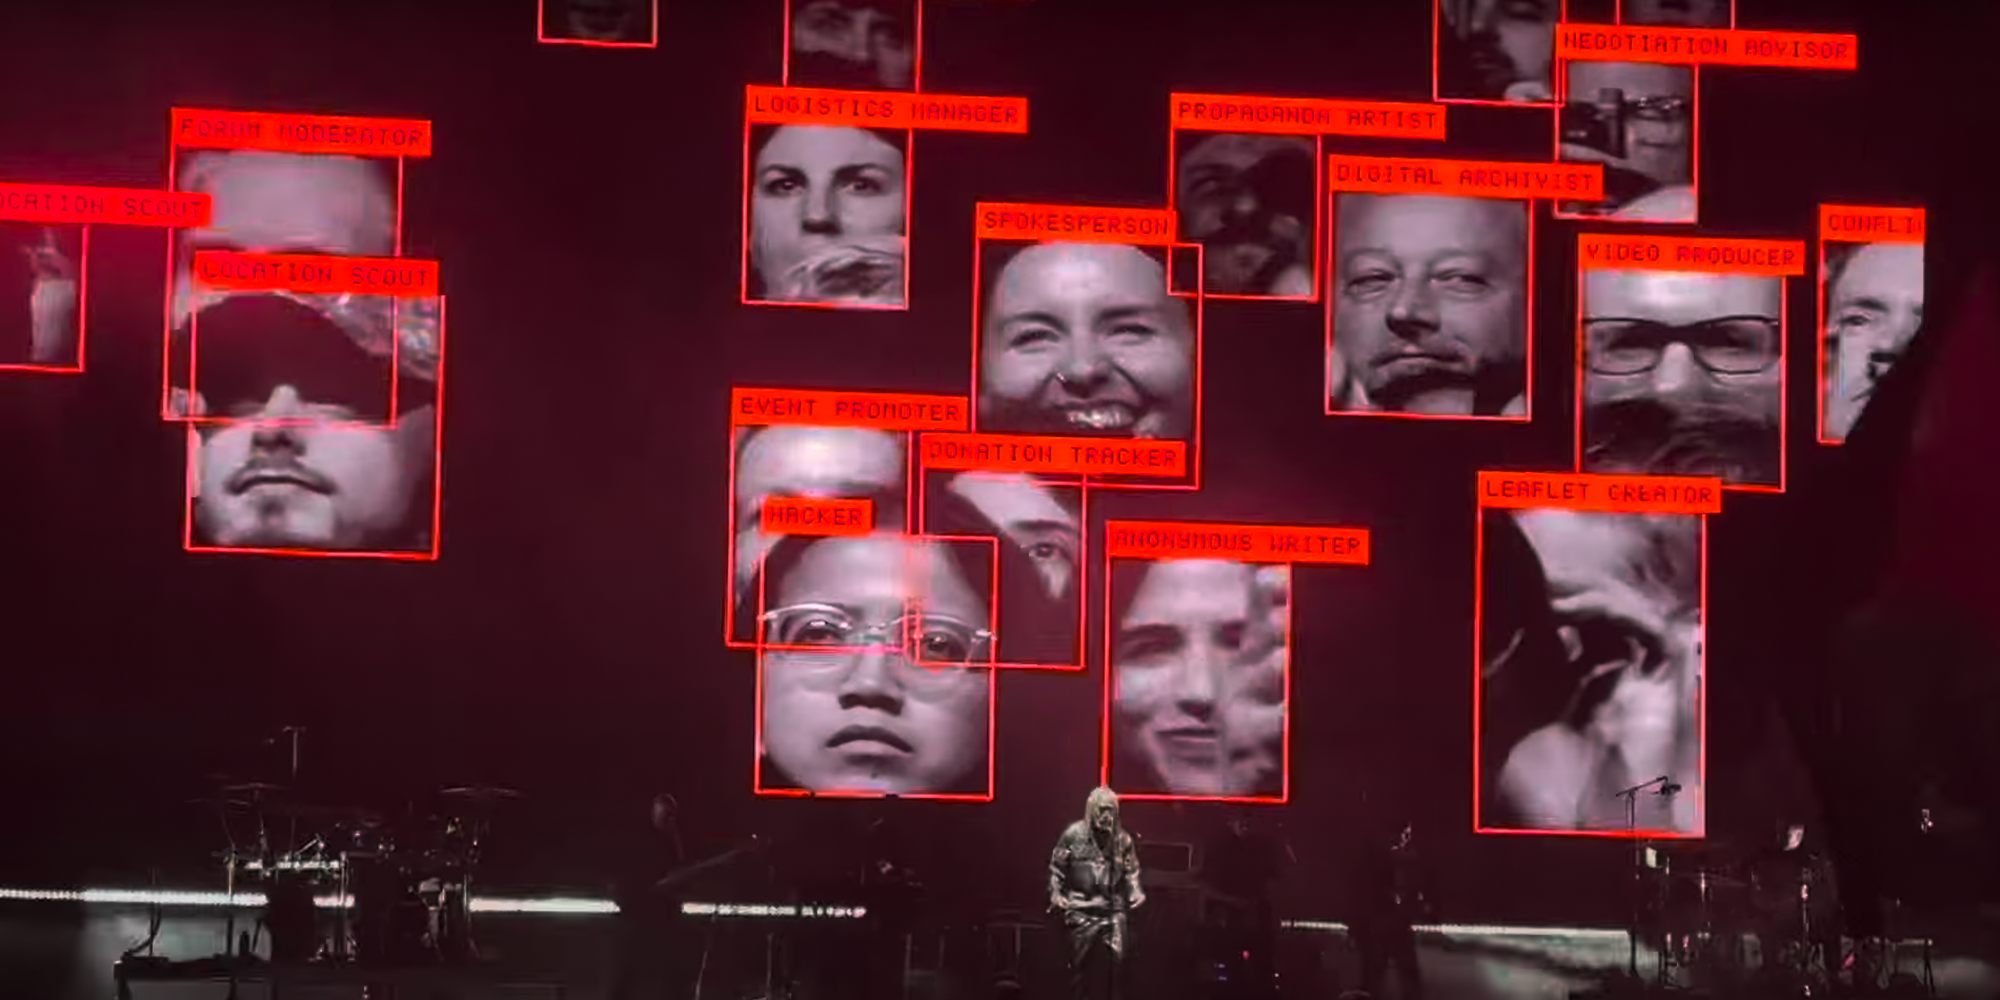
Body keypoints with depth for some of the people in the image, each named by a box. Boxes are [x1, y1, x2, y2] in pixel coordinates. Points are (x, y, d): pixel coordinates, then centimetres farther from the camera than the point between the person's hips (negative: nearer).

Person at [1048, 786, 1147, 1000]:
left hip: (1114, 910, 3)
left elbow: (1131, 870, 15)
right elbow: (1056, 867, 3)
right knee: (1081, 964, 1)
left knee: (1115, 960, -5)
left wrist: (1136, 892, 0)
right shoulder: (1074, 834, -2)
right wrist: (1056, 894, -7)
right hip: (1082, 910, -2)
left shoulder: (1122, 838, 7)